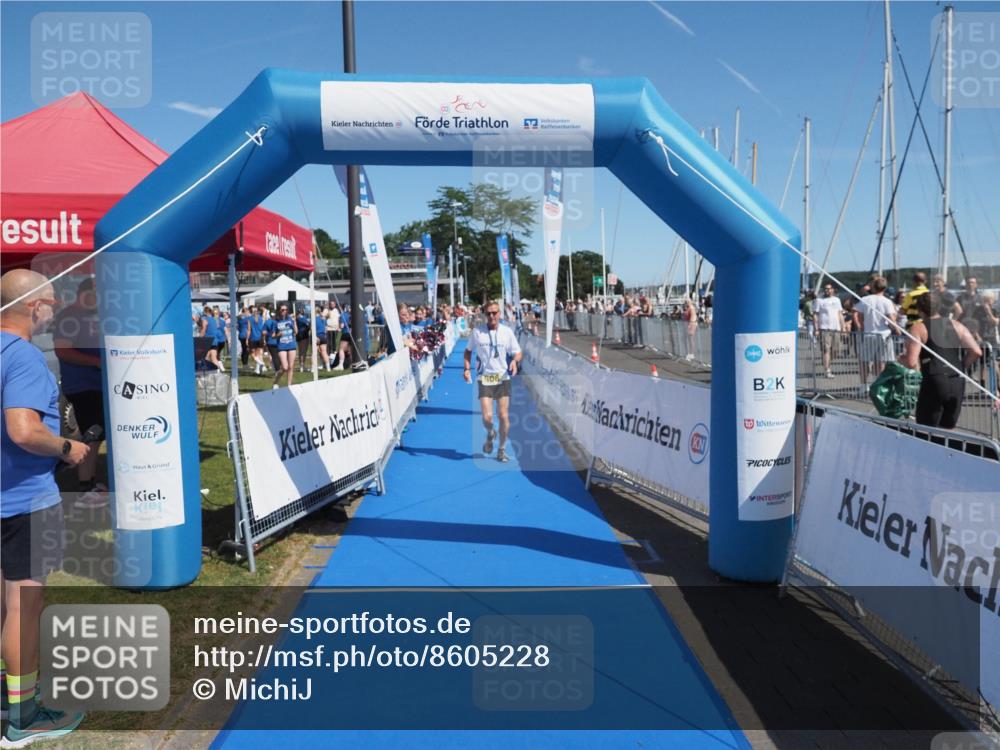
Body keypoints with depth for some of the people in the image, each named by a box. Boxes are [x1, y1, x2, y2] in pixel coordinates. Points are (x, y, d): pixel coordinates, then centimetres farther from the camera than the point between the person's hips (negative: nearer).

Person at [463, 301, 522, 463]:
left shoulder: (507, 332, 0)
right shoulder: (477, 331, 0)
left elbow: (517, 353, 6)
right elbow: (468, 350, 13)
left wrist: (515, 361, -17)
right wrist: (467, 368, 0)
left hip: (503, 378, 1)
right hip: (484, 378, -1)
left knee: (504, 416, 0)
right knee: (487, 417, -11)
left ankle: (502, 450, 19)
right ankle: (490, 434, 25)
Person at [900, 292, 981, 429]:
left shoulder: (918, 328, -2)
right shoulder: (957, 325, 12)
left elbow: (911, 363, -11)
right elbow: (977, 352, 3)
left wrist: (901, 358, 10)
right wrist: (961, 367, 17)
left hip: (934, 382, -5)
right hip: (958, 383, 5)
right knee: (947, 430, 18)